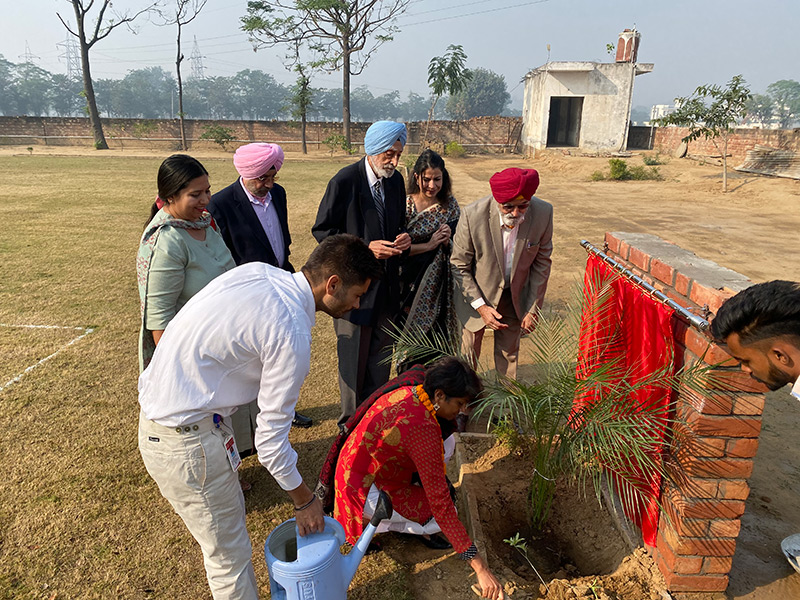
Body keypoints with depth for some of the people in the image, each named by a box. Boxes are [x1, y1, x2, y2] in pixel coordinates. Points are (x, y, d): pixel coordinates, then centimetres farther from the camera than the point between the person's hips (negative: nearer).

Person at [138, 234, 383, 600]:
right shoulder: (292, 334, -24)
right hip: (186, 438, -9)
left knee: (232, 513, 24)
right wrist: (303, 500, -1)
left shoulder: (257, 271, -1)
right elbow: (271, 436, -18)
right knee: (230, 557, 8)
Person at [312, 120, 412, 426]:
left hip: (387, 285, 6)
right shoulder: (345, 181, -14)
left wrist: (404, 238, -5)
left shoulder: (396, 180, 5)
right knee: (353, 357, 8)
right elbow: (323, 230, -12)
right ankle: (352, 421, 28)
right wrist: (365, 248, -21)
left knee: (381, 355, 16)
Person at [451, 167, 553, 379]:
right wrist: (480, 305, -19)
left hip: (516, 297, 2)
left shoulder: (543, 213, -19)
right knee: (469, 353, 14)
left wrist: (533, 308, -4)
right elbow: (459, 266, -15)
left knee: (509, 353, 17)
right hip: (477, 295, -2)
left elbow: (542, 262, -5)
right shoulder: (473, 215, -27)